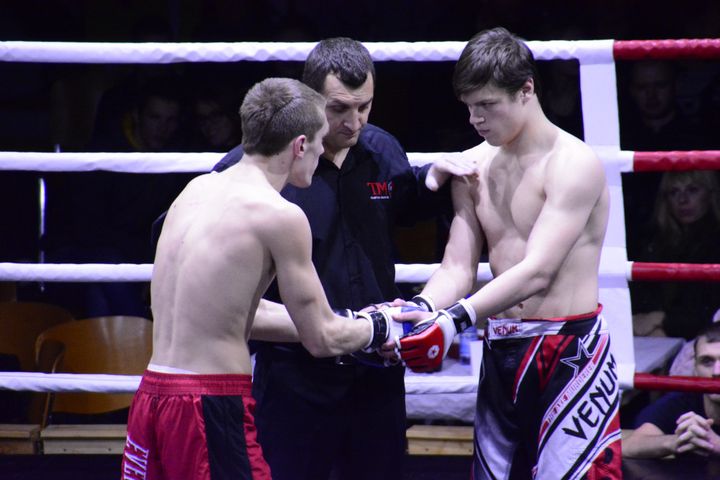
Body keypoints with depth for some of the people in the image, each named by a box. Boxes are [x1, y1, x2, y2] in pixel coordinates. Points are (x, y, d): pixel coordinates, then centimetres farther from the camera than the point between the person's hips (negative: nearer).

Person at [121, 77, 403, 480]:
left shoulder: (197, 189, 12)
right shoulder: (280, 216, -11)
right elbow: (322, 339, -6)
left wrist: (351, 323, 24)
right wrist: (379, 327, 15)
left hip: (152, 393, 8)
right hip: (212, 407, -8)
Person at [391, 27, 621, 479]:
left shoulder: (573, 163, -12)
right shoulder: (474, 166, 8)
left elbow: (538, 271, -23)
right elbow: (458, 269, 5)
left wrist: (455, 321, -32)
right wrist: (418, 310, -18)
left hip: (571, 352, -7)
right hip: (501, 353, 7)